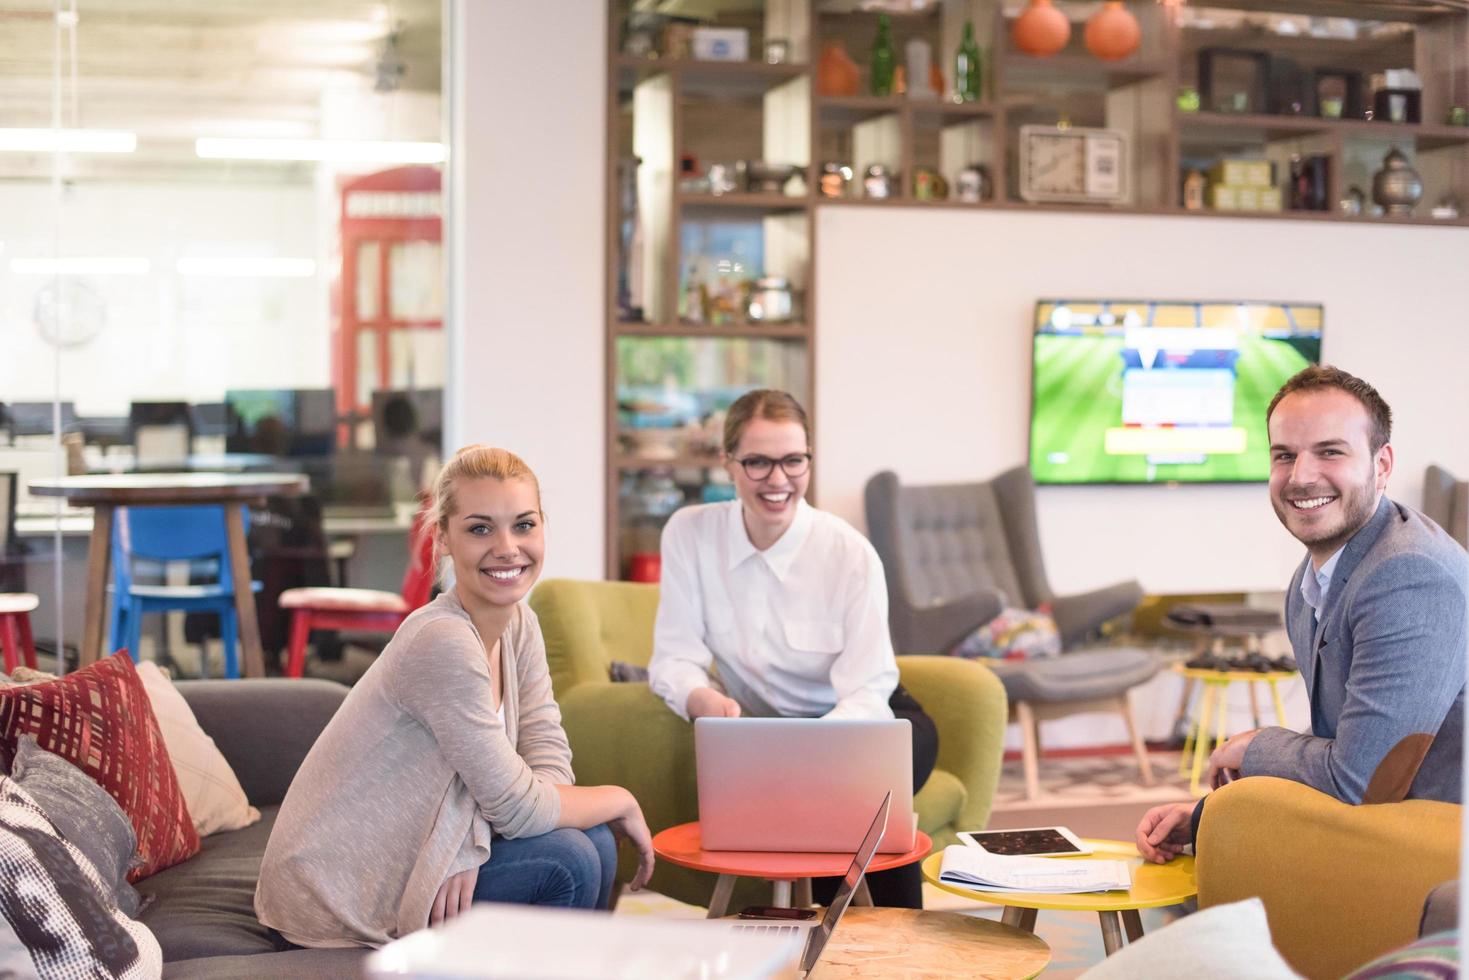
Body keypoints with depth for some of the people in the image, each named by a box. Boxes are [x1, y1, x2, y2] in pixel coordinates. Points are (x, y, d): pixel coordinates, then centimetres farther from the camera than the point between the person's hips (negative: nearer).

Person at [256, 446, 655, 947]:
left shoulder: (519, 624, 3)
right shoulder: (442, 642, -25)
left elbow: (547, 761, -3)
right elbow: (518, 807, -22)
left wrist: (473, 841, -21)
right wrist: (621, 801, -6)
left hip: (403, 859, 8)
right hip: (335, 899, -8)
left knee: (592, 841, -4)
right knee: (566, 861, -17)